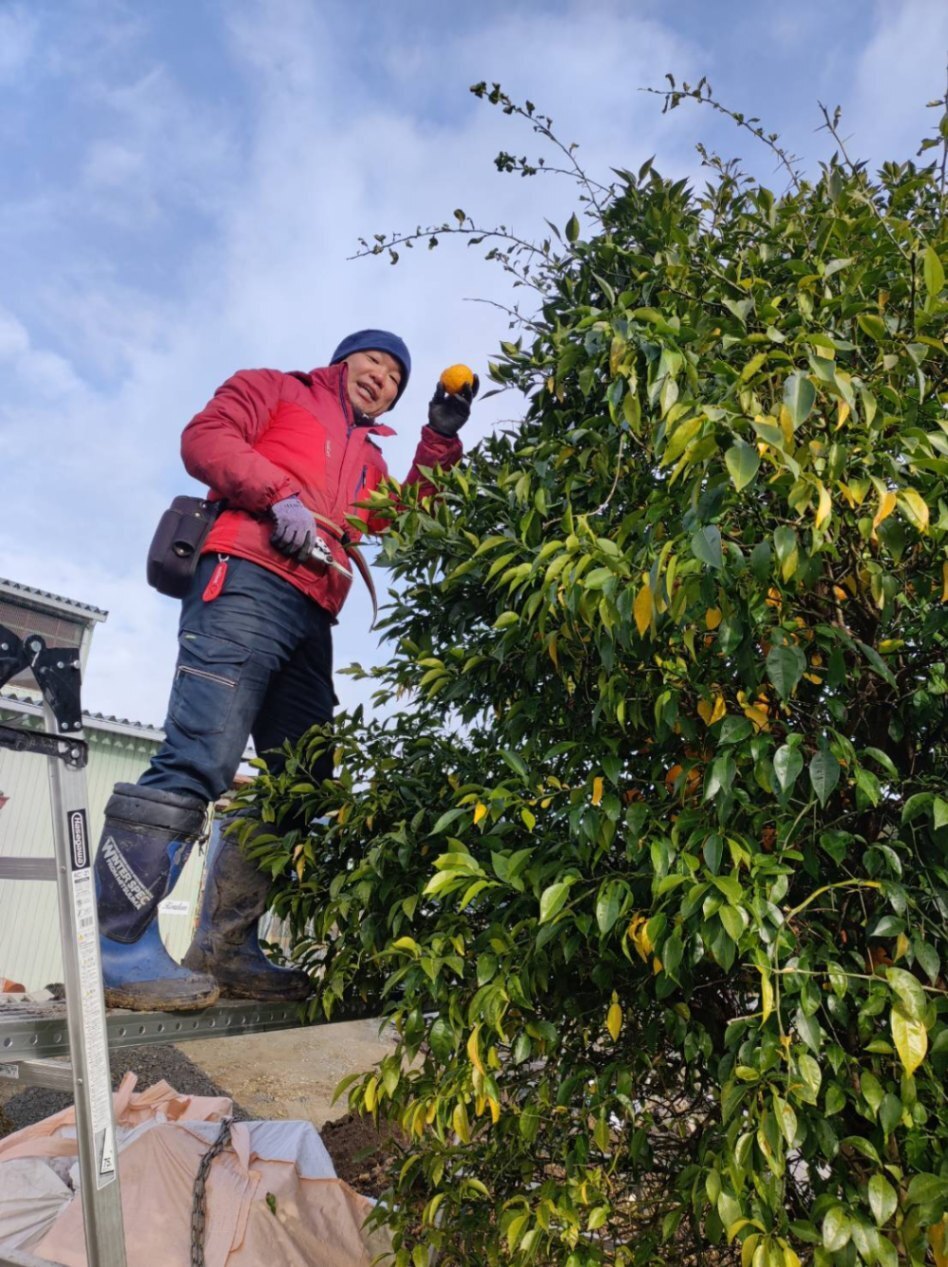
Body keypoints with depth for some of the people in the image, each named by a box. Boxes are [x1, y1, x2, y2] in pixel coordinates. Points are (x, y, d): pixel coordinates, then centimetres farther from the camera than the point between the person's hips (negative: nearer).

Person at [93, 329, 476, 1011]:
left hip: (312, 621, 8)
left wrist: (441, 437, 15)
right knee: (200, 759, -20)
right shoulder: (276, 390, 20)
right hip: (246, 582, -7)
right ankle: (121, 945, -16)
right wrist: (280, 496, -11)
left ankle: (225, 948, 7)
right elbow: (205, 436, 4)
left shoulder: (369, 458, 35)